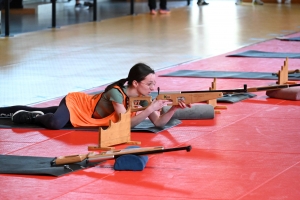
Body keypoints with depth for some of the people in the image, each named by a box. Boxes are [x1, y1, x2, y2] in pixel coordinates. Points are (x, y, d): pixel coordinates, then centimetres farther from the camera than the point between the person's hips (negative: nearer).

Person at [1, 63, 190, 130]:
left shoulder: (141, 98, -14)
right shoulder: (116, 92, -36)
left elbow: (159, 122, -18)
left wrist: (174, 109, -34)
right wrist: (150, 109, -46)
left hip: (82, 105, 7)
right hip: (75, 102, -7)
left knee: (36, 112, 19)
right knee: (55, 123, -37)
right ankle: (21, 116, -8)